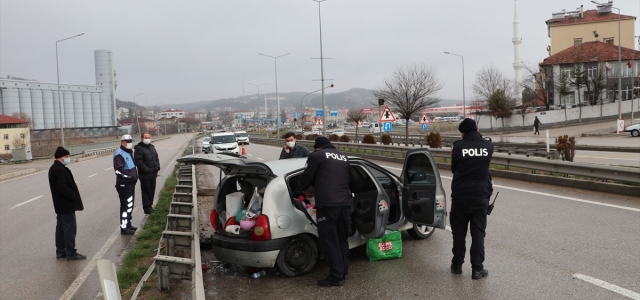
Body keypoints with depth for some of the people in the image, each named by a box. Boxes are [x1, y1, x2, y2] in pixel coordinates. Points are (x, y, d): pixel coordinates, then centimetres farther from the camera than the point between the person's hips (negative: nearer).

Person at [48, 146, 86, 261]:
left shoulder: (53, 169, 11)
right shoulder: (60, 170, -21)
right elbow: (63, 188, -26)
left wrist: (73, 197, 11)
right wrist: (75, 197, -16)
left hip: (60, 205, 10)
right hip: (66, 205, -10)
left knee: (61, 227, 16)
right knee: (70, 228, -3)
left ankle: (60, 251, 24)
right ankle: (71, 253, 3)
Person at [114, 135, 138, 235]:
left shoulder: (129, 152, 16)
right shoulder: (119, 154, -16)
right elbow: (119, 169, -24)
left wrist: (135, 175, 13)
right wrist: (131, 176, -22)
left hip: (130, 183, 10)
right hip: (124, 184, -10)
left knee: (130, 205, 18)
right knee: (126, 205, -8)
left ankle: (128, 224, 31)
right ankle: (124, 228, -2)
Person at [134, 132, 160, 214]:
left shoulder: (152, 147, 15)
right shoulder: (139, 149, -12)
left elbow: (156, 158, 21)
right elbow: (138, 161, -19)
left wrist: (157, 167, 5)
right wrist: (147, 170, -22)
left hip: (153, 174, 8)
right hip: (145, 175, -8)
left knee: (152, 191, 15)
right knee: (146, 191, -1)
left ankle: (150, 205, 27)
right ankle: (147, 208, 6)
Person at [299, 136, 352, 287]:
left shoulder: (317, 156, 3)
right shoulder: (343, 158, 21)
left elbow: (306, 177, 5)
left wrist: (303, 189, 28)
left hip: (327, 205, -7)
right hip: (345, 203, 7)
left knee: (329, 241, -1)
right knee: (342, 239, 18)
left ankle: (336, 276, 1)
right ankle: (343, 271, 25)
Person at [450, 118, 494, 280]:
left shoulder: (458, 146, -9)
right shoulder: (488, 145, -1)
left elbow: (453, 169, 3)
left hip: (460, 196, -1)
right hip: (480, 196, 1)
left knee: (459, 232, 13)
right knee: (478, 233, 6)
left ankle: (457, 264, 22)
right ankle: (477, 268, 6)